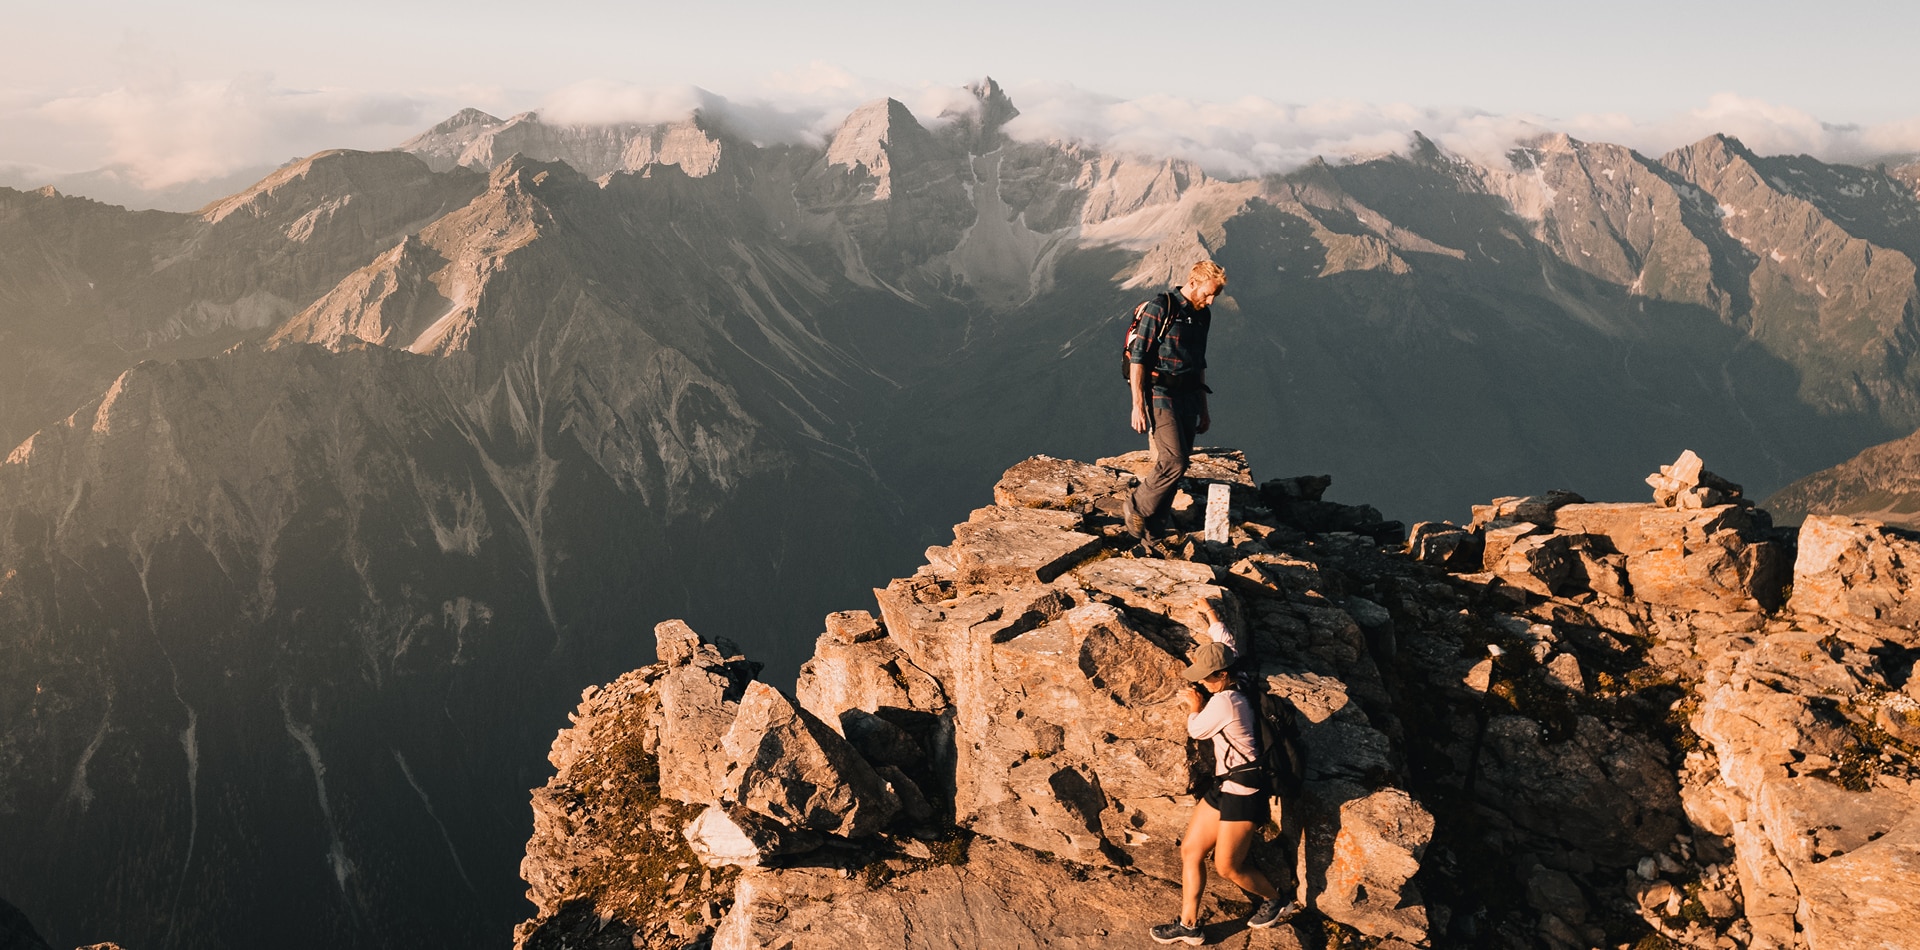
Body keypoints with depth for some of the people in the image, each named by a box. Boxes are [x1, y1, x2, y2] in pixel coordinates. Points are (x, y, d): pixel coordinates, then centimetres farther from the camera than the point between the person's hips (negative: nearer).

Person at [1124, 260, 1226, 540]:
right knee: (1173, 462, -16)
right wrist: (1138, 405, -16)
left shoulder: (1202, 315, 14)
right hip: (1160, 396, -7)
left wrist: (1203, 410, 22)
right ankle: (1137, 507, 5)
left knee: (1178, 465, 6)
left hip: (1188, 399, 8)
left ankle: (1154, 520, 17)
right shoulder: (1159, 309, -10)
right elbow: (1137, 359, -12)